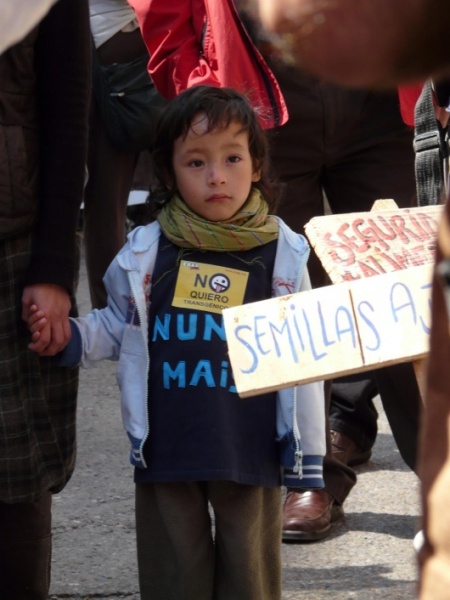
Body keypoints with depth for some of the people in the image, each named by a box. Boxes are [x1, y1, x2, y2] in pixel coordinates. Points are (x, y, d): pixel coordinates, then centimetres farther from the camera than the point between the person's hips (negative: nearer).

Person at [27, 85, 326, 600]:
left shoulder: (283, 254, -1)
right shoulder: (146, 252, 0)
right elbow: (116, 327, 14)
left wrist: (308, 450, 4)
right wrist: (69, 339, -6)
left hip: (251, 447, -1)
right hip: (167, 446, 1)